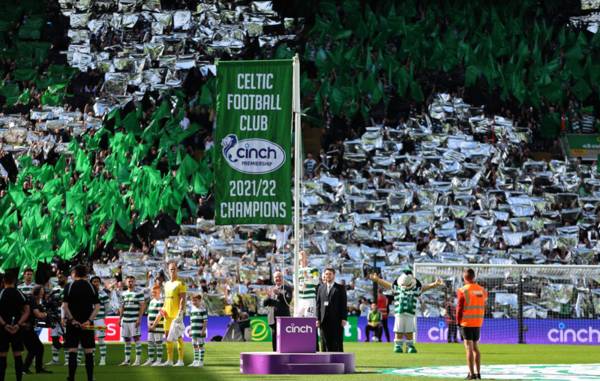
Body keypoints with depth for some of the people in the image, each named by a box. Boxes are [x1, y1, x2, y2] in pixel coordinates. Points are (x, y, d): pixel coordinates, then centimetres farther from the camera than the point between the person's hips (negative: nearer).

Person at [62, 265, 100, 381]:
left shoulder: (69, 287, -1)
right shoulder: (91, 287, 4)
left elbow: (65, 306, -9)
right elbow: (97, 306, -4)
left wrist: (71, 319, -8)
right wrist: (89, 320, -8)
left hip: (72, 323, -1)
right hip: (87, 325, 1)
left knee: (72, 352, 1)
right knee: (89, 353, 4)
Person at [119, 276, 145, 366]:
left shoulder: (139, 293, -3)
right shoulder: (124, 294, 15)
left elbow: (142, 306, -6)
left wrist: (139, 318, -13)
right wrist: (120, 318, 15)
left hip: (134, 320, -6)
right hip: (125, 320, 6)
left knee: (136, 338, -6)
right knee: (126, 340, 8)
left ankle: (138, 359, -4)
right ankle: (127, 359, 13)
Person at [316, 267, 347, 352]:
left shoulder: (340, 288, 5)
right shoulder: (321, 288, 15)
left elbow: (344, 304, 0)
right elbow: (318, 304, 11)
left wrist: (344, 319, -8)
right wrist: (318, 319, 3)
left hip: (337, 320, -3)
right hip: (324, 321, 3)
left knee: (337, 344, -2)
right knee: (325, 343, 1)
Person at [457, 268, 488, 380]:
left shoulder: (463, 290, -11)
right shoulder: (482, 290, 4)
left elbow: (460, 308, -9)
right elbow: (483, 307, 8)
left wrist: (458, 321, 2)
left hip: (466, 322, -5)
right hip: (478, 323, 5)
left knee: (469, 347, -4)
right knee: (476, 347, 14)